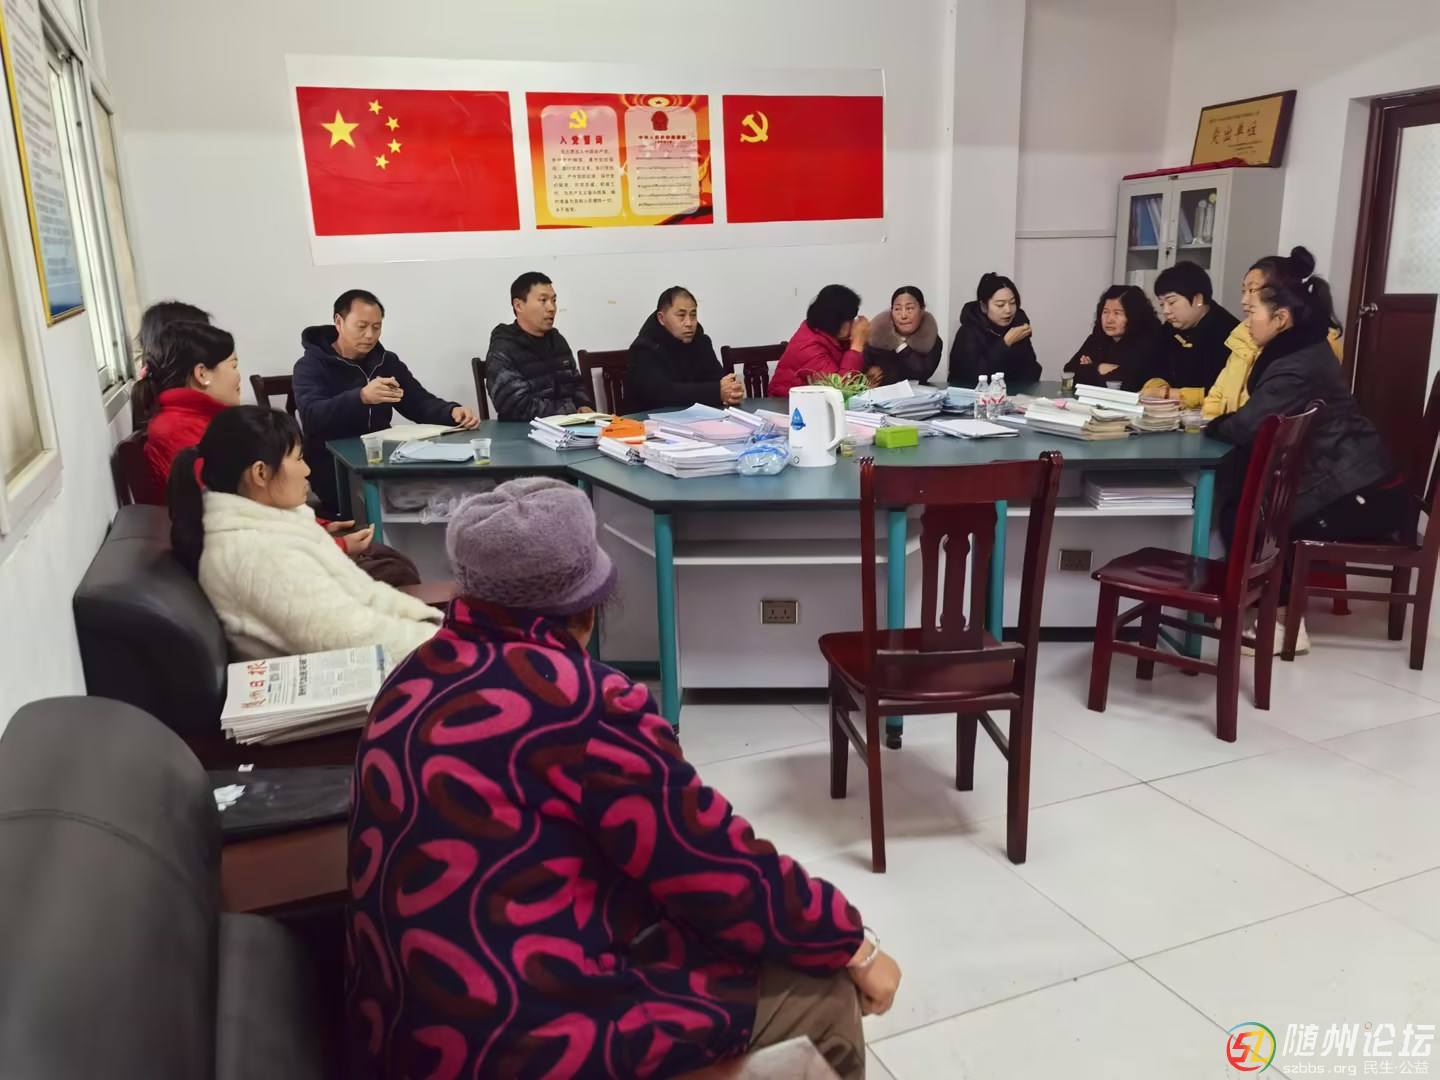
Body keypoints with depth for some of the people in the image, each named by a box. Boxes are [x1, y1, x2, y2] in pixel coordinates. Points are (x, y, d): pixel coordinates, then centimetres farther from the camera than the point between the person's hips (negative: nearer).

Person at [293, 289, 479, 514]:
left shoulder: (387, 361, 14)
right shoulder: (311, 366, -3)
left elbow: (421, 403, 7)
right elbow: (312, 416, -21)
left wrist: (452, 411, -16)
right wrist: (361, 396, -39)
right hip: (332, 466, -5)